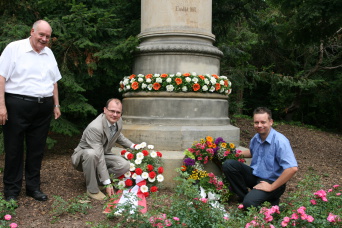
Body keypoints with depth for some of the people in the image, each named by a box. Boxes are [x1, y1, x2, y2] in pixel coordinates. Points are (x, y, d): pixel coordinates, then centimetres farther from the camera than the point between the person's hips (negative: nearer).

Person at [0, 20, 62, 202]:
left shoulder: (49, 53, 15)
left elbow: (54, 81, 20)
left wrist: (56, 105, 16)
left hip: (43, 108, 5)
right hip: (18, 106, -5)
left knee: (37, 149, 10)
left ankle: (33, 187, 22)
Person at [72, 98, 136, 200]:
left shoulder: (118, 121, -9)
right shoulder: (94, 128, -32)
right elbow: (99, 157, -33)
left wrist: (132, 145, 7)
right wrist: (107, 183, -32)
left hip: (103, 154, 6)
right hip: (83, 156, -6)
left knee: (125, 165, -19)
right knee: (91, 154, -41)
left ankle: (96, 178, 0)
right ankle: (92, 189, -21)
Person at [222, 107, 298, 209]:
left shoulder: (280, 141, -23)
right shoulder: (256, 138, 2)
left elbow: (292, 168, -31)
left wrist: (271, 187, -23)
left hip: (271, 181, -7)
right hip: (255, 174, 7)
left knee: (248, 203, -29)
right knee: (228, 165, -11)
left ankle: (271, 200, 3)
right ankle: (244, 196, 0)